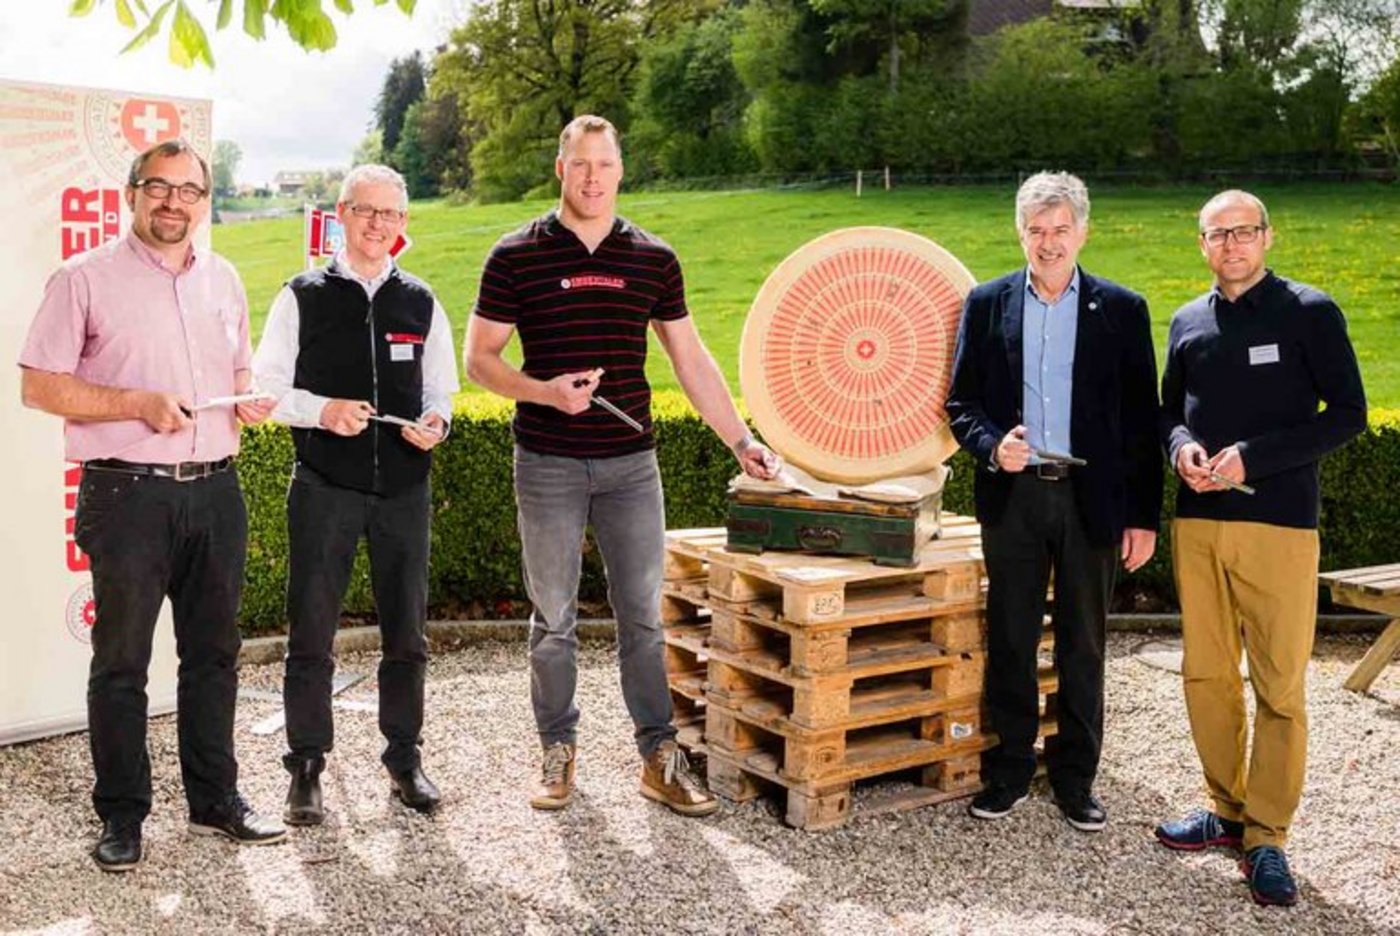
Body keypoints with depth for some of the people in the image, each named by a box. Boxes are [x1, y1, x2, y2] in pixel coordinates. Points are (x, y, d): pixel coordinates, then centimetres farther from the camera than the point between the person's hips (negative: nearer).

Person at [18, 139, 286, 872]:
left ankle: (215, 799, 24)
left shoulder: (223, 281, 13)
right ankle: (121, 817, 15)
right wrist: (141, 406, -17)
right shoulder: (86, 278, -3)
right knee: (121, 660, 3)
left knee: (213, 652, 12)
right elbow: (38, 386, -7)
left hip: (215, 490, 5)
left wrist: (250, 400, 0)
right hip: (128, 493, -5)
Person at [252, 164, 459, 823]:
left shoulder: (421, 303, 9)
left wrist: (435, 423, -6)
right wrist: (323, 411, -16)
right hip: (325, 488, -2)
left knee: (407, 632, 9)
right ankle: (307, 768, 17)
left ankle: (404, 758, 25)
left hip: (404, 487, 2)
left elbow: (441, 390, 16)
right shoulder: (303, 297, 2)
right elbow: (265, 387, 1)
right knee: (311, 632, 3)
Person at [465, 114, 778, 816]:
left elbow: (691, 361, 10)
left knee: (643, 615, 6)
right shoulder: (517, 256, -1)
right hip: (547, 464, -1)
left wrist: (741, 441, 7)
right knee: (553, 617, 8)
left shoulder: (653, 259, 6)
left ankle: (659, 757, 15)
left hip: (630, 464, 2)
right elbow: (479, 359, 0)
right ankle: (558, 753, 22)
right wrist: (545, 390, -17)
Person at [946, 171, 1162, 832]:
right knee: (1009, 640, 9)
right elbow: (961, 402, 6)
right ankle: (1009, 769, 22)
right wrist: (992, 445, -16)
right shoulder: (986, 304, 6)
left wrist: (1143, 516, -2)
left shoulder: (1121, 310, 3)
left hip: (1092, 499, -1)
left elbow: (1141, 419, 2)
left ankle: (1075, 777, 22)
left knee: (1083, 646, 8)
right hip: (1013, 497, 1)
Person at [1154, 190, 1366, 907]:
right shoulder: (1188, 322, 12)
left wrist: (1253, 458, -15)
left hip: (1278, 524, -4)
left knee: (1280, 685, -1)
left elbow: (1348, 412, -5)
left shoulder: (1309, 313, -2)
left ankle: (1266, 835, 9)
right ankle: (1228, 809, 24)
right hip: (1198, 523, 5)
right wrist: (1180, 447, -3)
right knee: (1205, 673, 9)